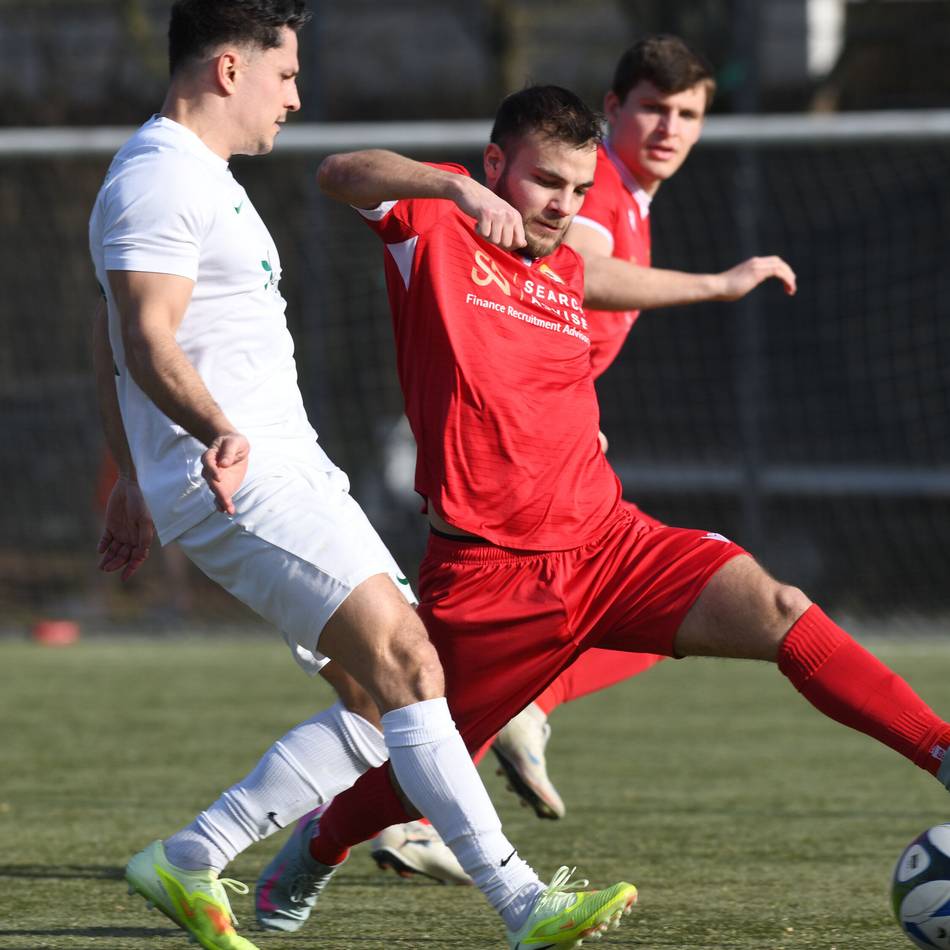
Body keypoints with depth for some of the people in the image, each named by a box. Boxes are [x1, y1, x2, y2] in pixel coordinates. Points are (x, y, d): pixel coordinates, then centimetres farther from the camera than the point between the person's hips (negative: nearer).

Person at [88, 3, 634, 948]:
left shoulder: (194, 175, 22)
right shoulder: (156, 180, -11)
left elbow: (111, 345, 29)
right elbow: (148, 339, -23)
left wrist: (134, 476, 33)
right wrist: (219, 434, -40)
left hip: (288, 472, 11)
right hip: (241, 484, -11)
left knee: (394, 691, 5)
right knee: (405, 665, -18)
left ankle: (190, 861, 9)